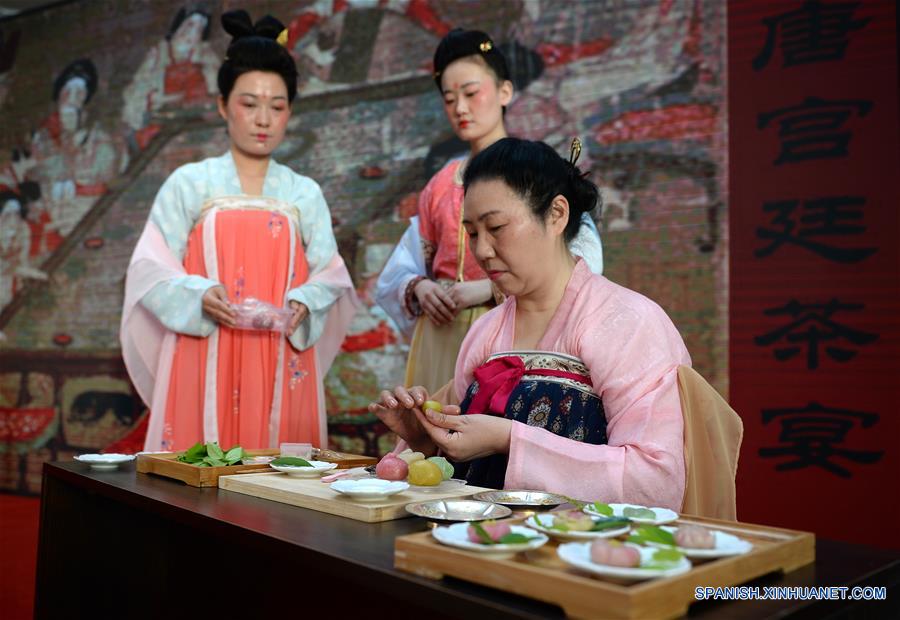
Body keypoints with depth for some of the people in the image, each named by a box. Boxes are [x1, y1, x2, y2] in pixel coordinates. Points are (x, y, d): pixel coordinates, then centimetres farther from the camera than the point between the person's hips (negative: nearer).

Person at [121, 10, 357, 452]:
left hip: (280, 364, 1)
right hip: (205, 365, -1)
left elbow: (329, 273, 7)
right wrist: (199, 295, -16)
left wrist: (303, 303, -13)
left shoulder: (304, 193, 10)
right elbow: (150, 268, 2)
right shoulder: (189, 183, 6)